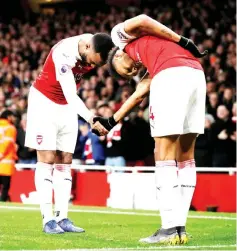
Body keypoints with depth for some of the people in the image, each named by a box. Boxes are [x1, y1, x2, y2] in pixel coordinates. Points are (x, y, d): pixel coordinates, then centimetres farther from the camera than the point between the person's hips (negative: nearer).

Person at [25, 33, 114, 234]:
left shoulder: (96, 48, -12)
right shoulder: (65, 53, -32)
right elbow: (71, 97, -37)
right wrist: (92, 120, -48)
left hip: (67, 107, 6)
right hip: (44, 103, -6)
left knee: (64, 162, 2)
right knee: (47, 160, -10)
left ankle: (62, 218, 1)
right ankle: (48, 219, -12)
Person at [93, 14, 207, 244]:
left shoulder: (120, 36, 21)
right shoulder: (151, 64, 36)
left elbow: (142, 21, 2)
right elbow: (138, 95, 35)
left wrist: (183, 42, 1)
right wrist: (112, 121, 43)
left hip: (172, 76, -7)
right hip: (196, 74, 7)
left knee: (164, 155, -4)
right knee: (185, 155, 12)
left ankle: (170, 227, -8)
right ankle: (180, 227, 11)